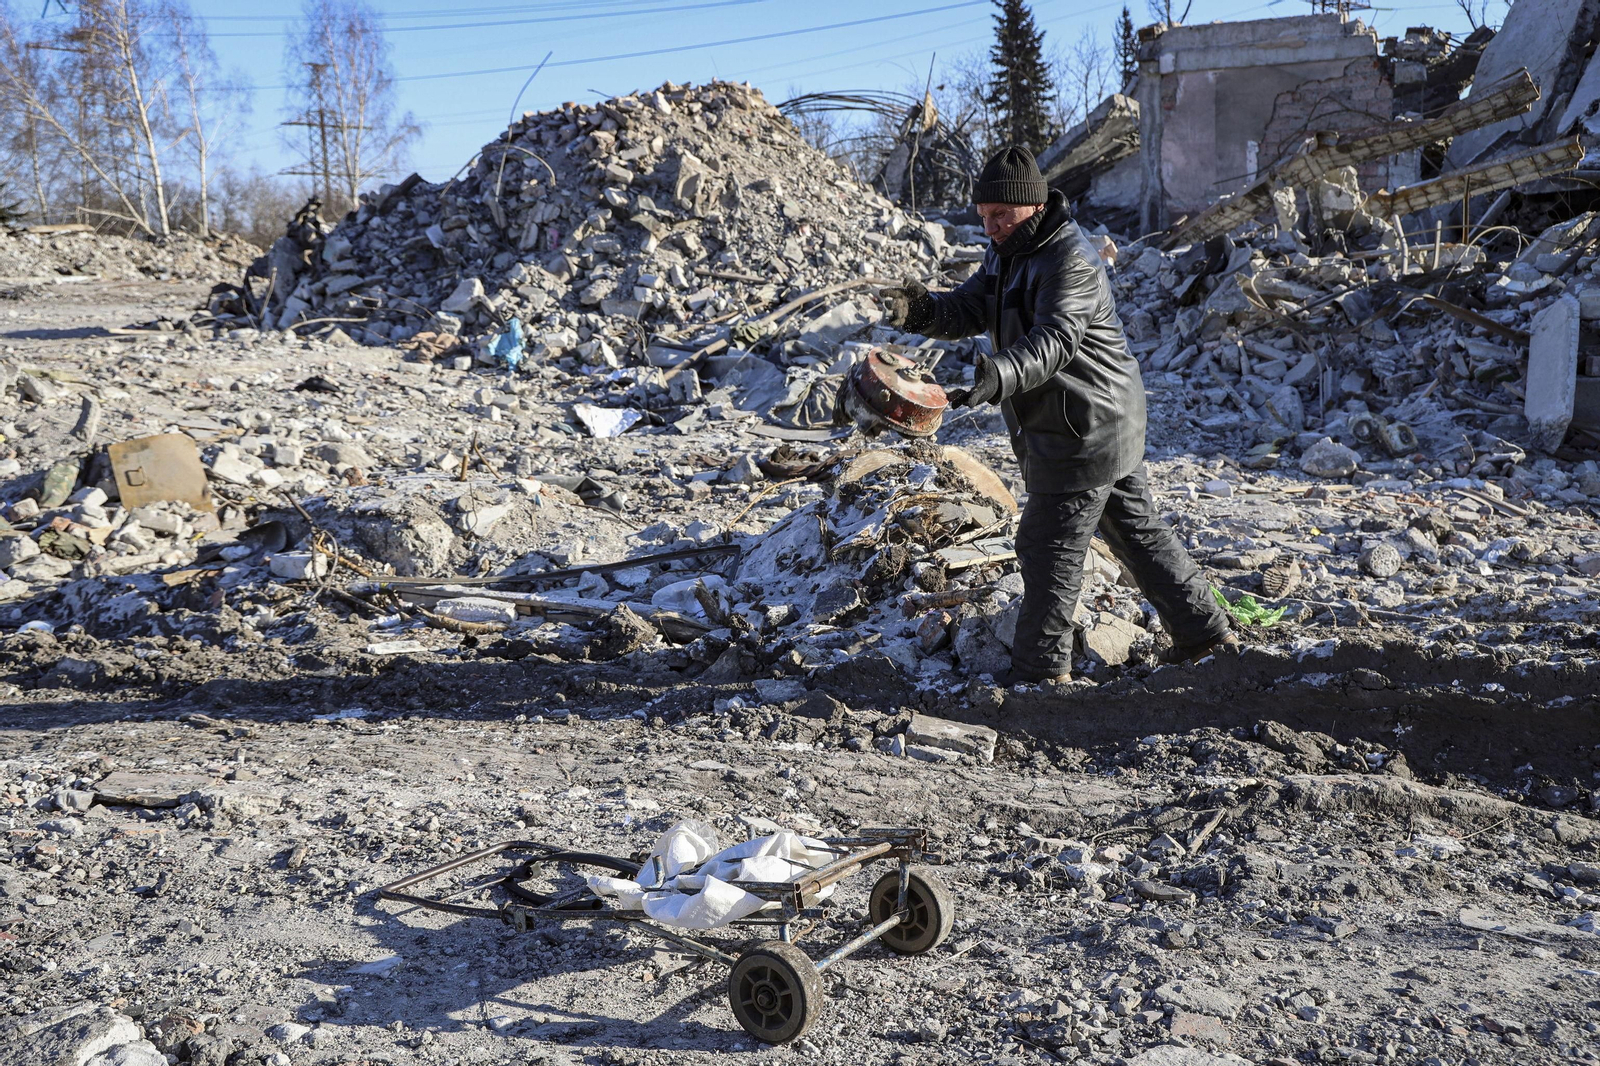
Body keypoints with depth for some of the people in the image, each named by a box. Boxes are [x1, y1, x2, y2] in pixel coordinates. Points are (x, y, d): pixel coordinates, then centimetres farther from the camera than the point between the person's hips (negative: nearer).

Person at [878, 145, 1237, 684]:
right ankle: (1204, 630, 30)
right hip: (1104, 428, 10)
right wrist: (920, 310, -19)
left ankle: (1041, 671, 9)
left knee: (1051, 547, -2)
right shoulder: (1009, 254, 11)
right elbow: (968, 310, 2)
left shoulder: (1071, 262, -21)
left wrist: (999, 377, -51)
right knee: (1136, 528, 18)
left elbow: (1053, 342, -34)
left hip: (1085, 431, -10)